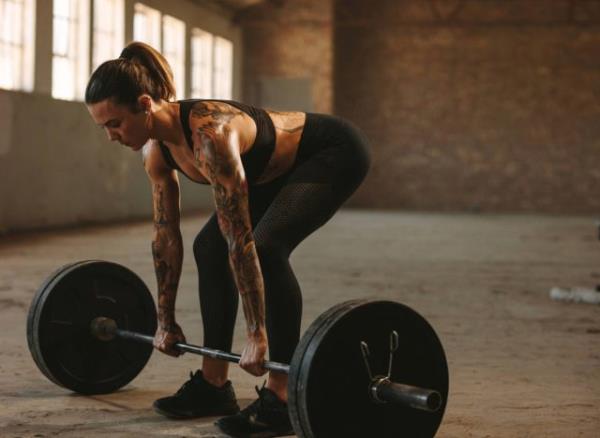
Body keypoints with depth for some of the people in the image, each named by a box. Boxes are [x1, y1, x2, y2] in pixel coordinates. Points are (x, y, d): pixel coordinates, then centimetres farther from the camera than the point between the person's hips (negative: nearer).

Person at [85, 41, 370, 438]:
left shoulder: (210, 133, -36)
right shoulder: (157, 148, -11)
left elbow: (240, 240, -36)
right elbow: (167, 237, -1)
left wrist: (257, 335, -33)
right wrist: (166, 322, 4)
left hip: (335, 153, -9)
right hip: (283, 168, 9)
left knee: (266, 248, -26)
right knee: (209, 246, 0)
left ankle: (281, 398, -16)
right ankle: (213, 384, 8)